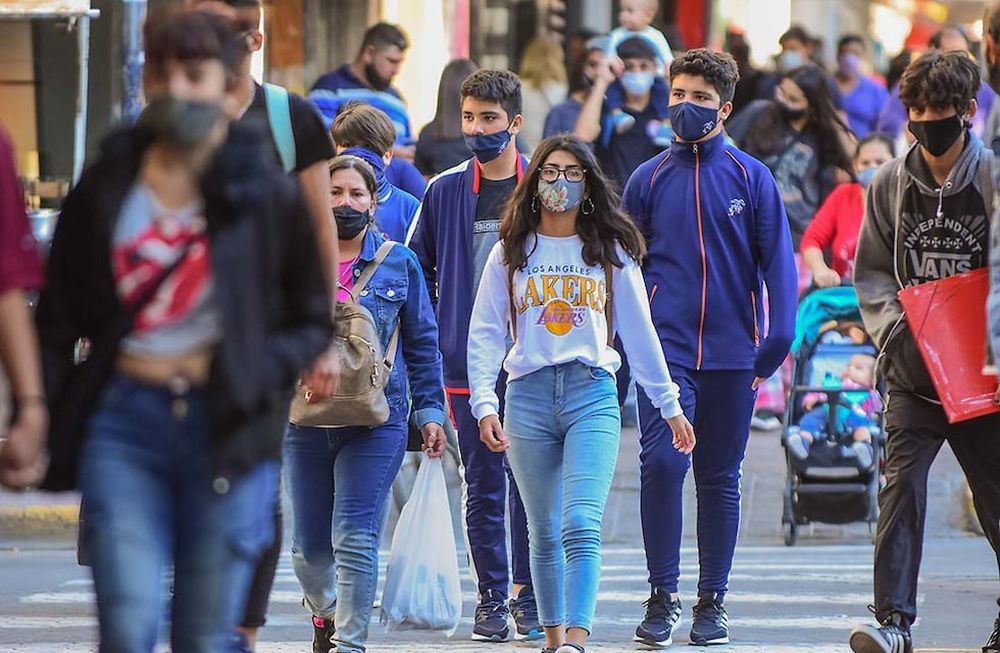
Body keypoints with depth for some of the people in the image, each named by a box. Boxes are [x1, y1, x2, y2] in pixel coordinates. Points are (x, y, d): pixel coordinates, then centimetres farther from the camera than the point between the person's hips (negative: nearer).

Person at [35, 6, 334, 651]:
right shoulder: (103, 190, 5)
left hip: (229, 428, -1)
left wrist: (252, 370, -9)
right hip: (124, 421, 1)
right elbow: (59, 319, 10)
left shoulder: (271, 195, 1)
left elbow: (314, 323, 9)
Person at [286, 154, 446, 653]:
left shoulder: (399, 264, 6)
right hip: (305, 420, 2)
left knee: (355, 537, -11)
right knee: (309, 541, 9)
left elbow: (422, 345, 10)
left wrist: (430, 411, 6)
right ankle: (325, 610, 38)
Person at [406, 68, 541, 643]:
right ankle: (492, 596, 10)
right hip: (470, 363, 1)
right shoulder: (444, 192, 6)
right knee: (483, 487, 4)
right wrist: (441, 328, 7)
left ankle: (529, 596, 5)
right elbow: (418, 268, 15)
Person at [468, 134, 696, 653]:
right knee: (544, 532, 7)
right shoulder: (511, 253, 11)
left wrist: (670, 405, 15)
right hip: (528, 396, 2)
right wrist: (484, 405, -5)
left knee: (581, 526, -17)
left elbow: (639, 333, 15)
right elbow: (485, 334, 7)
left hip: (593, 394, -2)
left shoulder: (613, 253, 11)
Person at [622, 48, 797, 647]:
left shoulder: (751, 178, 3)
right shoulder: (649, 178, 6)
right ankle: (663, 597, -6)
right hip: (666, 349, 0)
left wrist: (779, 334, -8)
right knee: (661, 462, -16)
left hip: (732, 352, 0)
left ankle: (713, 601, 16)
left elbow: (776, 258, 3)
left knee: (720, 478, 7)